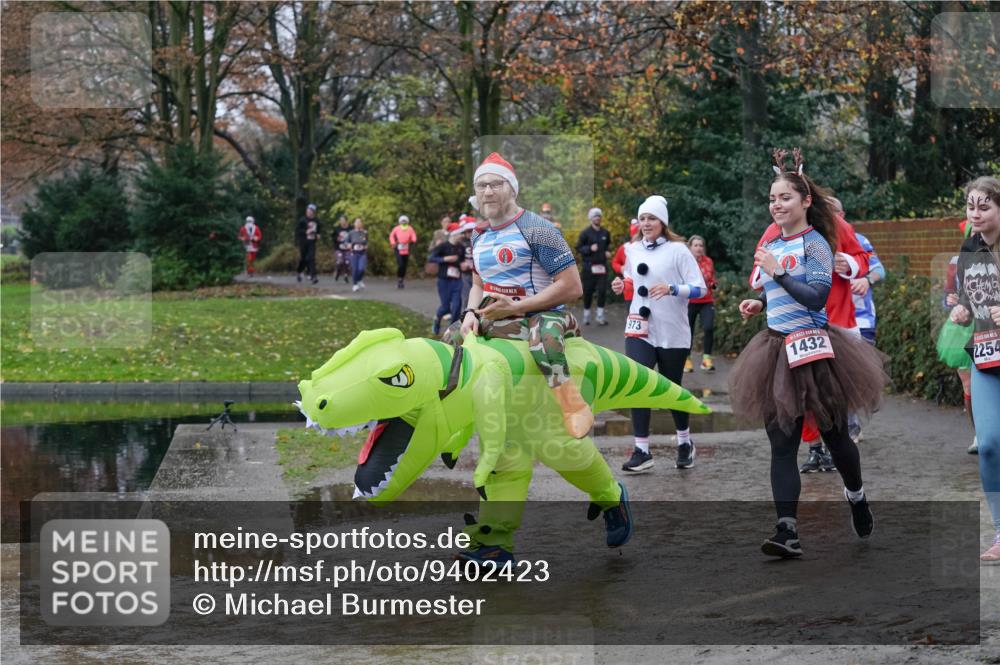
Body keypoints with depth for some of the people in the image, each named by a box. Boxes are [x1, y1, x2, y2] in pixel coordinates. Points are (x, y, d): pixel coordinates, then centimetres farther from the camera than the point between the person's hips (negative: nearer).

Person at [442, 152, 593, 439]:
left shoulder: (535, 229, -12)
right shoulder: (479, 237, 13)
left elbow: (572, 287, -17)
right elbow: (478, 285, 25)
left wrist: (515, 307, -19)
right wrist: (472, 314, 1)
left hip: (543, 315, -9)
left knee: (544, 333, -42)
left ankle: (573, 406, -36)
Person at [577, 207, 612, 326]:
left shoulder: (605, 233, 10)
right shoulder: (585, 233, -1)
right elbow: (578, 247, -3)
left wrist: (608, 252, 7)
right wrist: (589, 249, -18)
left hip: (602, 265, 3)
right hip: (589, 266, -3)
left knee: (602, 290, -4)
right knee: (588, 291, 2)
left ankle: (600, 316, 1)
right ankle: (586, 315, 14)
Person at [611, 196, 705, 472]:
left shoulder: (678, 250, -7)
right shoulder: (633, 250, 8)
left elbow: (699, 288, -11)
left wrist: (671, 289, -27)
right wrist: (621, 286, 3)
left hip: (673, 332, -3)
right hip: (639, 328, 3)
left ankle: (684, 442, 33)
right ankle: (642, 450, -8)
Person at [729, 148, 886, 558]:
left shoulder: (815, 243, -9)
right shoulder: (772, 246, 13)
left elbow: (817, 296, -20)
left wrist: (777, 273, -24)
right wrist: (759, 305, 6)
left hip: (813, 348, -6)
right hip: (778, 349, 6)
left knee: (833, 433, 10)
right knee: (781, 444, -4)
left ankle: (857, 498, 37)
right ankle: (787, 532, -9)